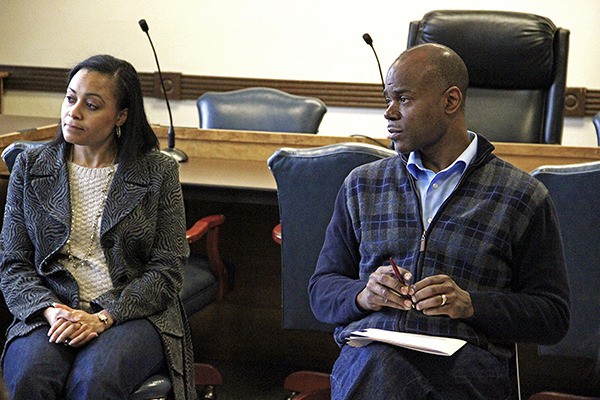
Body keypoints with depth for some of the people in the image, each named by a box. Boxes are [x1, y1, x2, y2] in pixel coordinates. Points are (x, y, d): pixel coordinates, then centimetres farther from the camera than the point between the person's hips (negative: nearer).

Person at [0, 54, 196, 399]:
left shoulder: (158, 172, 3)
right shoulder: (30, 167, 10)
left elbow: (167, 270, -1)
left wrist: (103, 318, -14)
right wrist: (49, 310, -13)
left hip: (132, 314, -1)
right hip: (51, 311, 2)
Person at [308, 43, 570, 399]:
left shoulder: (523, 197, 10)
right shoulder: (362, 185, 20)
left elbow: (554, 316, 9)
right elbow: (321, 289, 21)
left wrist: (471, 304, -8)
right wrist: (363, 295, -3)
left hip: (466, 358, -1)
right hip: (368, 352, 2)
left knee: (378, 369, -37)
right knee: (379, 361, -38)